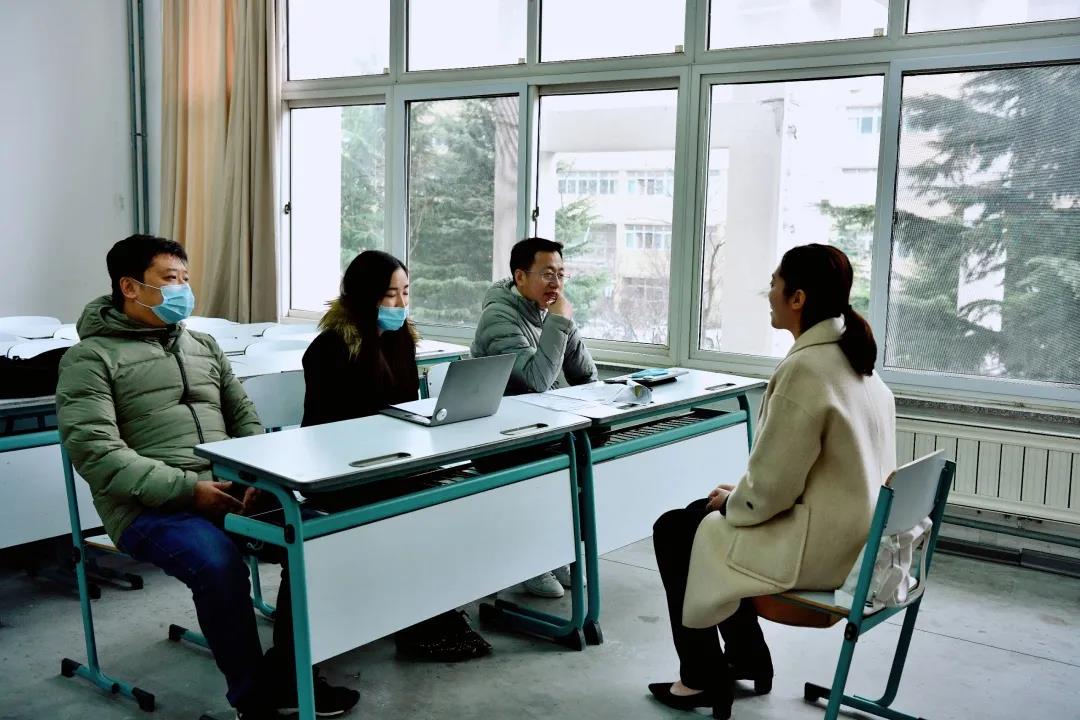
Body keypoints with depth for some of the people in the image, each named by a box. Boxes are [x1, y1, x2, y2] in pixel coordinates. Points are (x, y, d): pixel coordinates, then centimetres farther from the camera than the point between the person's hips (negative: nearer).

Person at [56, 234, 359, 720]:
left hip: (226, 489, 6)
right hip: (149, 506, -5)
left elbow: (244, 417, 18)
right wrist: (186, 488, -22)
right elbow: (96, 452, -13)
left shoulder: (203, 346, 19)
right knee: (218, 563, -34)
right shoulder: (91, 358, -1)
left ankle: (285, 674, -3)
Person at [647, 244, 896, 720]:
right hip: (857, 532, 9)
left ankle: (703, 679, 21)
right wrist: (738, 496, 13)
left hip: (821, 548, -9)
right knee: (704, 512, 23)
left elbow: (769, 489, -22)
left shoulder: (804, 369, -25)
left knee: (672, 531, 7)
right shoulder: (852, 356, 5)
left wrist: (731, 501, -1)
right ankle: (747, 659, 32)